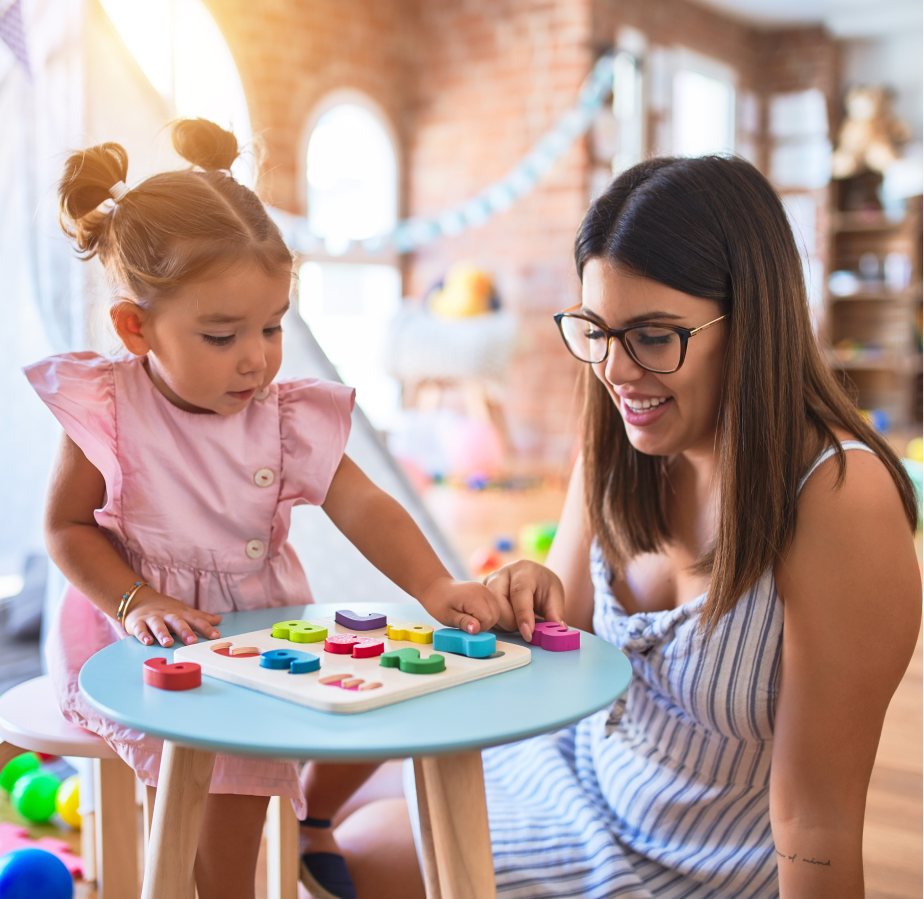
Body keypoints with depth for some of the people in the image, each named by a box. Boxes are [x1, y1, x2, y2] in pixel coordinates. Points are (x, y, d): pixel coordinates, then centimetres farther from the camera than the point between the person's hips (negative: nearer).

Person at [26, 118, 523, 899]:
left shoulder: (286, 418, -6)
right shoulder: (107, 414, -12)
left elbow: (362, 508, -12)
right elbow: (67, 526, -4)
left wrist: (434, 587, -28)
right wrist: (136, 602, -20)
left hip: (269, 628, 4)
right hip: (149, 647, -4)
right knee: (232, 758, -25)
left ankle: (314, 819, 26)